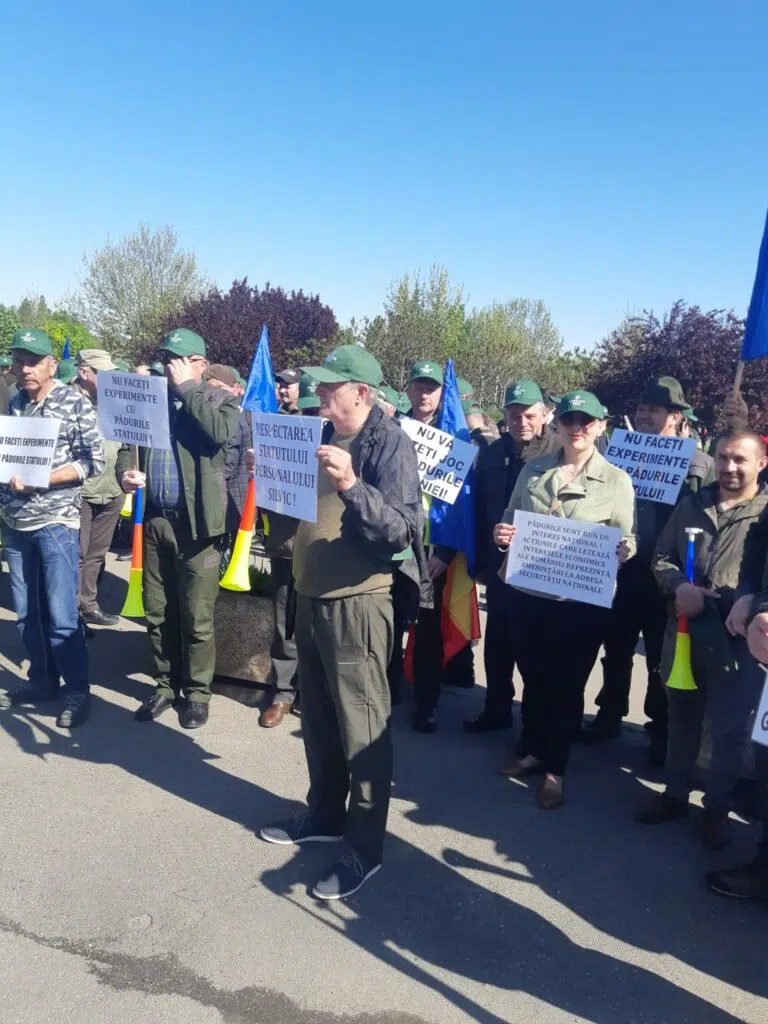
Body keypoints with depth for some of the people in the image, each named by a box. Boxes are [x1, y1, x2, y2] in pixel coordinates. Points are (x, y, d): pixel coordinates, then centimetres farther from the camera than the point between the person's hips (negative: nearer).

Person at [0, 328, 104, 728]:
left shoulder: (75, 403, -4)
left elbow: (94, 462, -9)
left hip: (56, 522, -5)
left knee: (61, 615, -3)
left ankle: (77, 691, 10)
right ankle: (42, 679, 27)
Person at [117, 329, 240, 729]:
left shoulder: (219, 399, 0)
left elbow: (222, 433, -22)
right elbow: (128, 443, 16)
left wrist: (186, 387, -13)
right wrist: (125, 471, -7)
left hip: (195, 522, -5)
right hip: (155, 519, 5)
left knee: (196, 617, 3)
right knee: (157, 613, 13)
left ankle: (197, 693, 19)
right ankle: (166, 685, 30)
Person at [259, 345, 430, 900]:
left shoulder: (390, 442, -12)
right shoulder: (325, 437, 12)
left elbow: (400, 529, -23)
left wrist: (351, 485, -35)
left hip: (357, 601, -8)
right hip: (311, 594, 8)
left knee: (361, 726, 2)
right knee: (318, 716, 18)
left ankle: (366, 846, 15)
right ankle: (325, 814, 36)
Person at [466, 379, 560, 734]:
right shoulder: (492, 453, 4)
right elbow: (478, 510, 8)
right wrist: (480, 560, 8)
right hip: (500, 563, 4)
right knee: (498, 641, 14)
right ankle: (497, 709, 31)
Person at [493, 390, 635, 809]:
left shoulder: (617, 480, -2)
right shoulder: (533, 470, 6)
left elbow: (628, 540, -1)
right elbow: (510, 521, 13)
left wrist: (623, 551, -23)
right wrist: (501, 533, -10)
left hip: (583, 600, -3)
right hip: (530, 593, 3)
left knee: (567, 684, 9)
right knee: (532, 677, 16)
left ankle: (555, 768, 27)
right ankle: (531, 751, 38)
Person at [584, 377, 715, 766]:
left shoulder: (697, 463, -5)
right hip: (623, 571, 3)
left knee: (661, 658, 10)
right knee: (616, 649, 15)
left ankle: (662, 731, 27)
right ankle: (609, 716, 32)